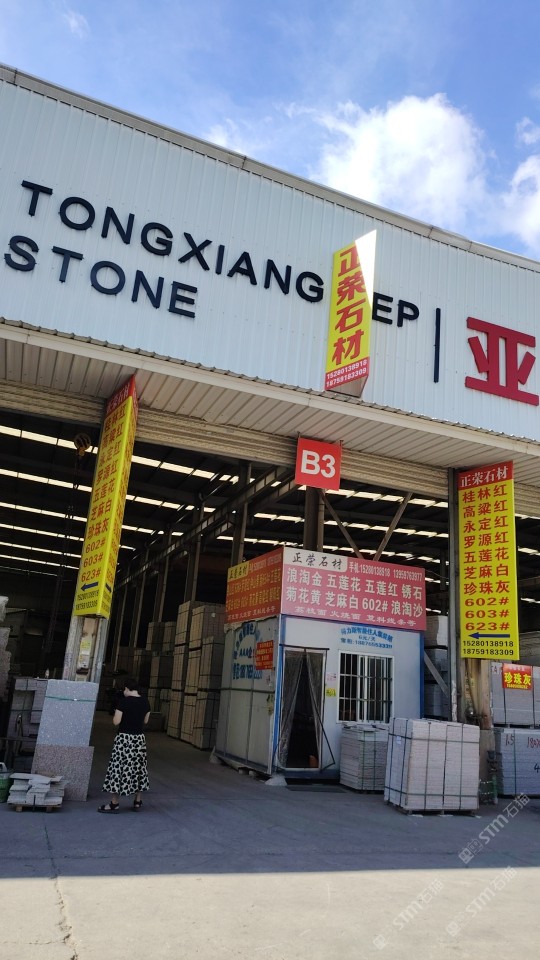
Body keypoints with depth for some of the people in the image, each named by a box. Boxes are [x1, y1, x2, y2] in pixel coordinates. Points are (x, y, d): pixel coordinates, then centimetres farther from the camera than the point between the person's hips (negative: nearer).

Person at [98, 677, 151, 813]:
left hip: (124, 738, -6)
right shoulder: (145, 702, 3)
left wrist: (116, 714, 5)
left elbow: (116, 722, -14)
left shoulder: (124, 701, -14)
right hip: (139, 738, 6)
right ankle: (137, 801, 21)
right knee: (138, 767, 13)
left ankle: (114, 803, 4)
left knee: (119, 767, 1)